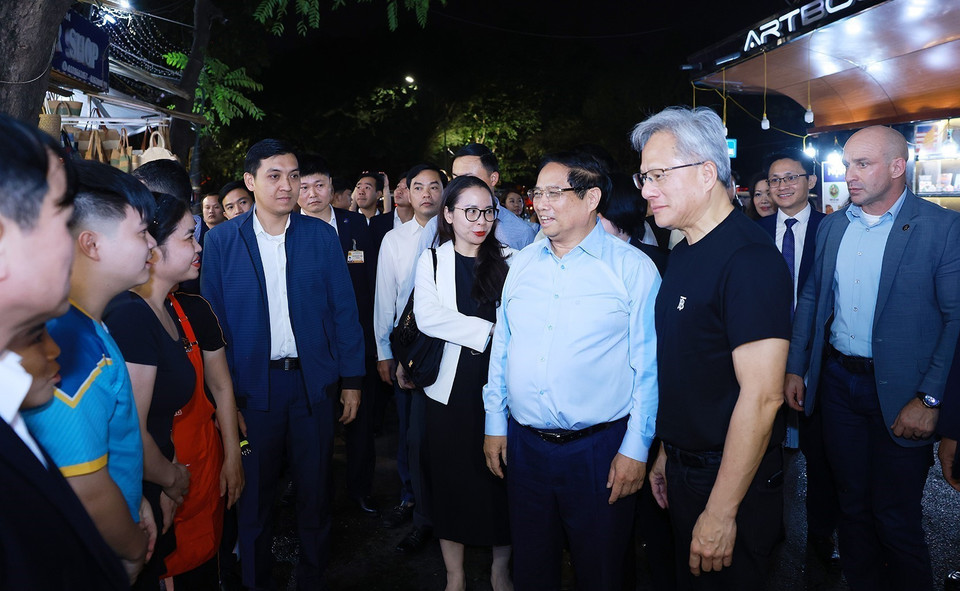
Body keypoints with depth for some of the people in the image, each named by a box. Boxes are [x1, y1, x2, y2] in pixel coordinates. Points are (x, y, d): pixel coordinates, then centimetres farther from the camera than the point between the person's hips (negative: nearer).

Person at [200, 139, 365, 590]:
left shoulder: (321, 236, 0)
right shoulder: (222, 240, -2)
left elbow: (344, 311, 1)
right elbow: (213, 319, -1)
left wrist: (351, 380, -1)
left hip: (314, 383, 1)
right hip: (253, 384, -1)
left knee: (314, 491, 13)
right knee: (254, 496, 14)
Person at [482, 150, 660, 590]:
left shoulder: (633, 268, -7)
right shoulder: (522, 264, 7)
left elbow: (649, 366, -8)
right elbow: (502, 348, 11)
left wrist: (636, 449, -10)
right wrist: (494, 422, 10)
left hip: (599, 449, -4)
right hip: (523, 443, 4)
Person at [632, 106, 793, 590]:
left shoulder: (750, 259, -22)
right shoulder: (682, 254, 7)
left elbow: (762, 396, -26)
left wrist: (721, 513, -23)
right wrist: (666, 453, 12)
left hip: (730, 479, -8)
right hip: (683, 468, 8)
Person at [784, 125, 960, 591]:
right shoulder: (833, 225, 7)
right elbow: (811, 298, 11)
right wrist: (794, 368, 7)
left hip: (900, 391, -4)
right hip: (837, 379, 5)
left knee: (896, 517, 6)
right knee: (852, 504, 17)